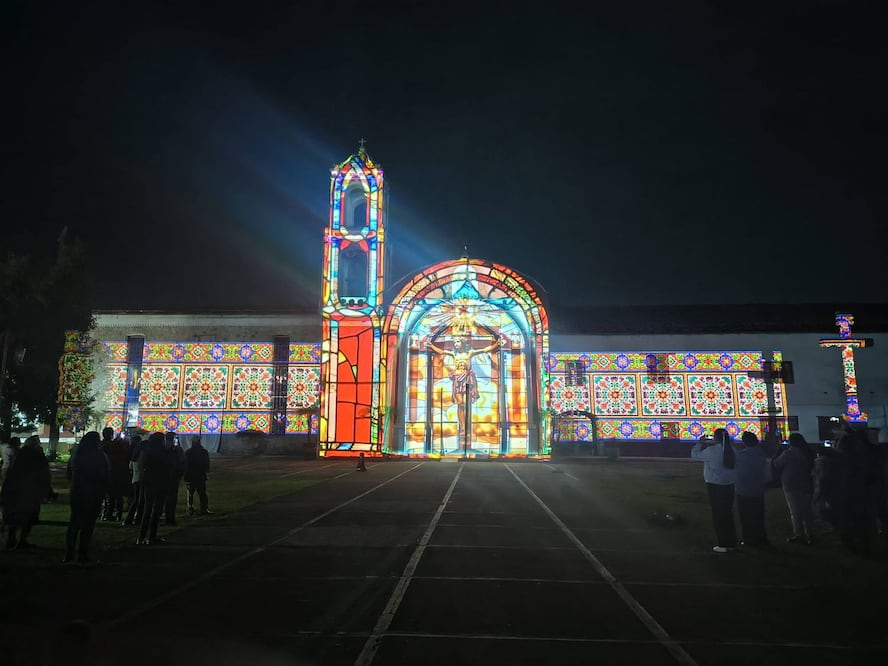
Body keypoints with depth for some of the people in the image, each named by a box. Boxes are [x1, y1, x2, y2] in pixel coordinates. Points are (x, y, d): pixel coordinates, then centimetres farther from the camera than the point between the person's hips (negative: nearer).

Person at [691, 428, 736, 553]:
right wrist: (709, 444, 17)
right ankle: (731, 542, 26)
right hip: (729, 485, 6)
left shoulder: (712, 450, -17)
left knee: (718, 515, 3)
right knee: (728, 514, 17)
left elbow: (695, 454, -6)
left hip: (715, 486, -6)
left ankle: (723, 545, 7)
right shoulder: (731, 449, 0)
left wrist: (700, 443, 9)